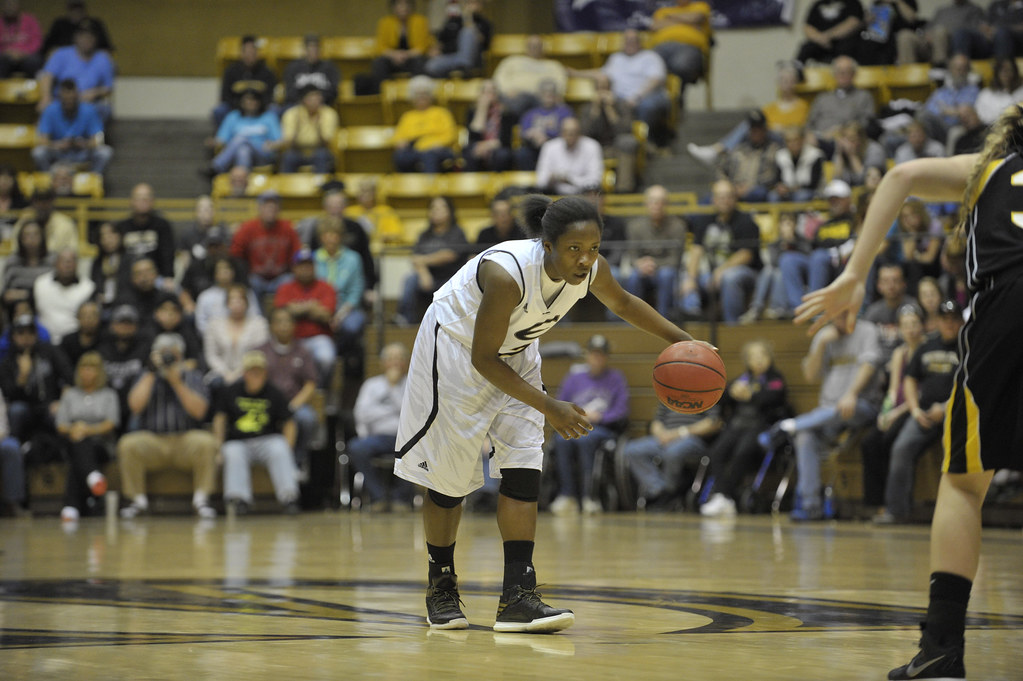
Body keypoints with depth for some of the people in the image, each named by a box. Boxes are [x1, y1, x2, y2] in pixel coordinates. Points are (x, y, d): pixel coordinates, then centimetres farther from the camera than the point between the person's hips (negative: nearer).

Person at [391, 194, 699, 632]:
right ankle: (441, 588, 22)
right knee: (448, 479, 3)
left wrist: (681, 340, -1)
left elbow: (622, 304, 5)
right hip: (457, 347, -5)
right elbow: (483, 359, -30)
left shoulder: (591, 270, -21)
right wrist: (549, 408, -33)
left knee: (523, 470, -7)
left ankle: (517, 599, -8)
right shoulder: (507, 273, -39)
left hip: (515, 355, 5)